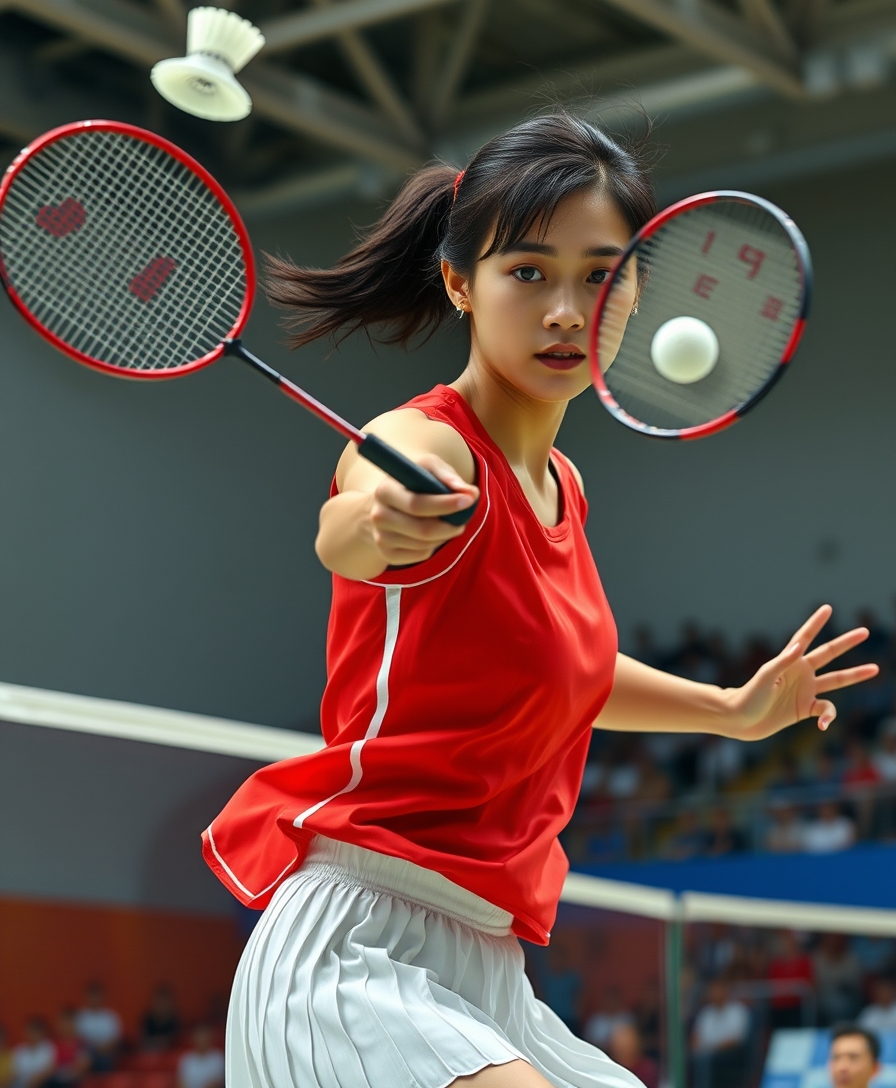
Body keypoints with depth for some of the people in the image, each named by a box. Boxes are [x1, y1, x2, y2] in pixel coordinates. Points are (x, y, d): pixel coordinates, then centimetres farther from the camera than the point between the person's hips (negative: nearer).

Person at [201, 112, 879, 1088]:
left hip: (483, 969, 9)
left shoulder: (562, 485, 13)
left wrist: (733, 708, 27)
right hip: (355, 952, -9)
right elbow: (342, 535, -37)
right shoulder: (427, 444, -11)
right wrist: (377, 523, -58)